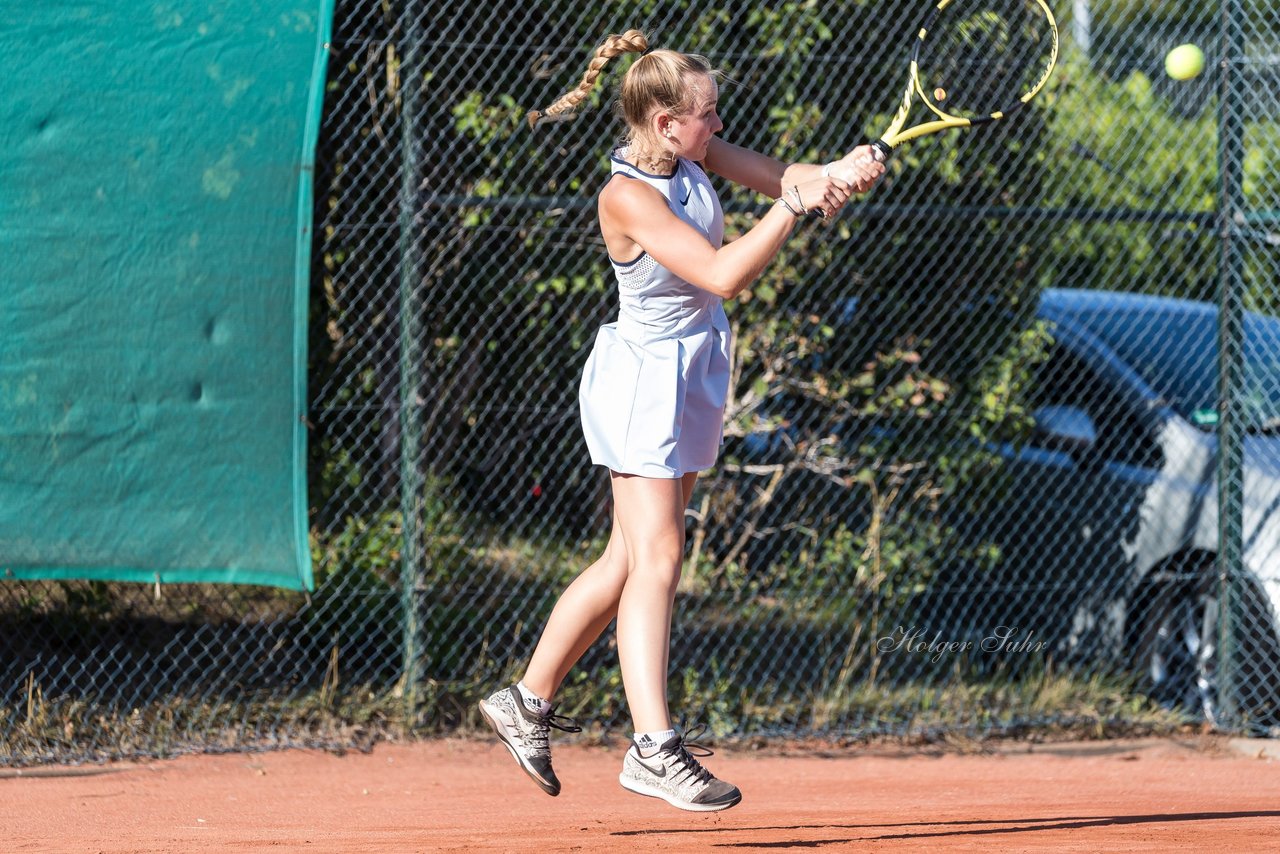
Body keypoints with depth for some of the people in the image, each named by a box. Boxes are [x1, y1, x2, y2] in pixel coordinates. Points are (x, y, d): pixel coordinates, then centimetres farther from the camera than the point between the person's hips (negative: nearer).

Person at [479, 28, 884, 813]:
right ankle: (655, 748, -15)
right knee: (656, 560, -12)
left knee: (631, 559, 14)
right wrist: (797, 206, -26)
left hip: (692, 378, 9)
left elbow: (777, 175, -2)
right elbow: (723, 275, -28)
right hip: (647, 381, -9)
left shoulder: (694, 156, 2)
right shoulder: (630, 198, -23)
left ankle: (529, 701, 24)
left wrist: (836, 173, -23)